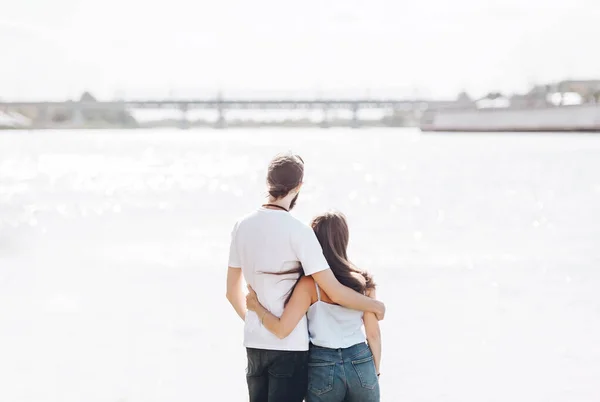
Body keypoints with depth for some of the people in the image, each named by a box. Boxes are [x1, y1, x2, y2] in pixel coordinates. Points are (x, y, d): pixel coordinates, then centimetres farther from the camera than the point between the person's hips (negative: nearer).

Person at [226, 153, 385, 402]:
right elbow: (334, 292, -17)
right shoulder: (297, 231, -15)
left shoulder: (242, 226, 4)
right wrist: (375, 305, -1)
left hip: (254, 343, 6)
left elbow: (232, 291, 13)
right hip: (290, 345, -6)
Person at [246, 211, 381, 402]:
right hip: (361, 365, 2)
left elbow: (281, 329, -15)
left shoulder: (309, 284, -10)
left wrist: (256, 306, 1)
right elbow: (373, 334, 4)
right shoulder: (363, 282, 0)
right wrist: (375, 372, 15)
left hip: (323, 368, -2)